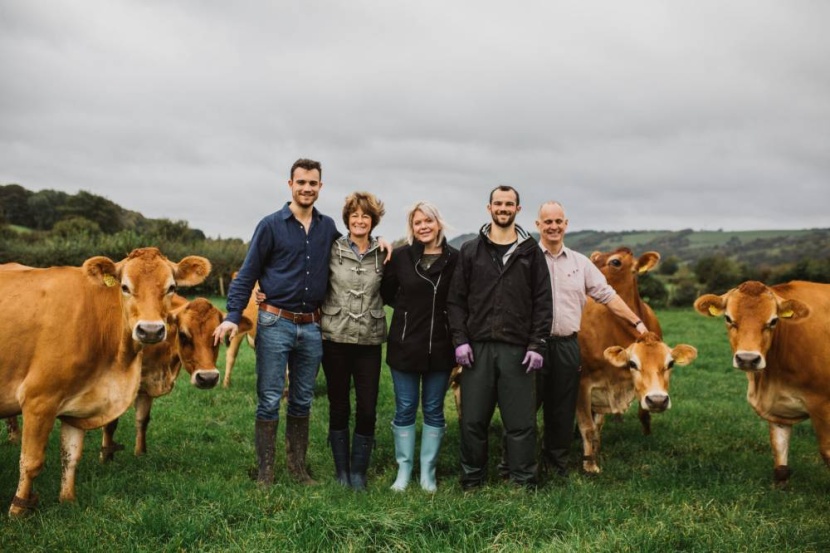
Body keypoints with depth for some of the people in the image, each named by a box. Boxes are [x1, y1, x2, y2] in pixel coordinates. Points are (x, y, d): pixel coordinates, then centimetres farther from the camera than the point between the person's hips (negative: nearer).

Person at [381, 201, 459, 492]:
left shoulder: (454, 258, -4)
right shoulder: (400, 256, -3)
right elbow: (387, 294, 7)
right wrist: (409, 309, 3)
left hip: (440, 346, 0)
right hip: (405, 345, 0)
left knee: (433, 410, 10)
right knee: (405, 410, 8)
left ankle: (428, 471, 21)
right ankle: (404, 469, 19)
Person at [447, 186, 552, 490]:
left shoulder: (531, 251, 7)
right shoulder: (470, 251, 9)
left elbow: (543, 302, 5)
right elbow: (456, 299, 7)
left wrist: (537, 345, -3)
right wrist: (460, 340, -2)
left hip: (518, 349, -1)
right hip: (477, 347, 1)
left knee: (521, 422, 2)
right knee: (473, 421, 5)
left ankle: (523, 484, 13)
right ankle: (471, 483, 18)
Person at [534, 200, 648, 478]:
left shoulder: (580, 262, 12)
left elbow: (607, 295, 13)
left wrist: (637, 322, 9)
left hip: (567, 345, 4)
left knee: (563, 411, 10)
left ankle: (556, 463, 22)